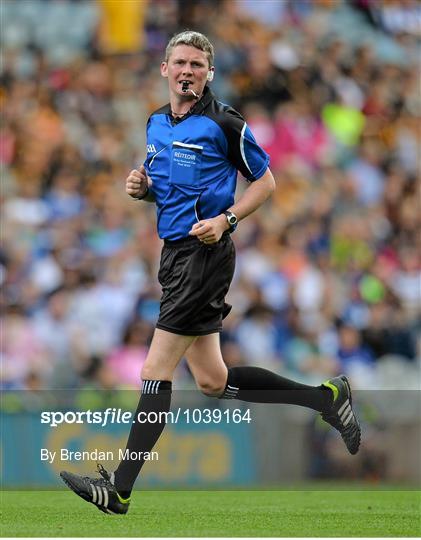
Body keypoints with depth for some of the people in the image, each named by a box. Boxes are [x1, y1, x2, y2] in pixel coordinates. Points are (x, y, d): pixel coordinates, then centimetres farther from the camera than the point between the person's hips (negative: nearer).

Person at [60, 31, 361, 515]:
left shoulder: (224, 124, -9)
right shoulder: (156, 123, 14)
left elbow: (264, 182, -2)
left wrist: (225, 220, -16)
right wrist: (142, 188, 5)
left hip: (205, 253, -9)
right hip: (175, 253, 9)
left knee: (155, 372, -9)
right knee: (212, 382, 10)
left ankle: (119, 489, -6)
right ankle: (324, 397, 23)